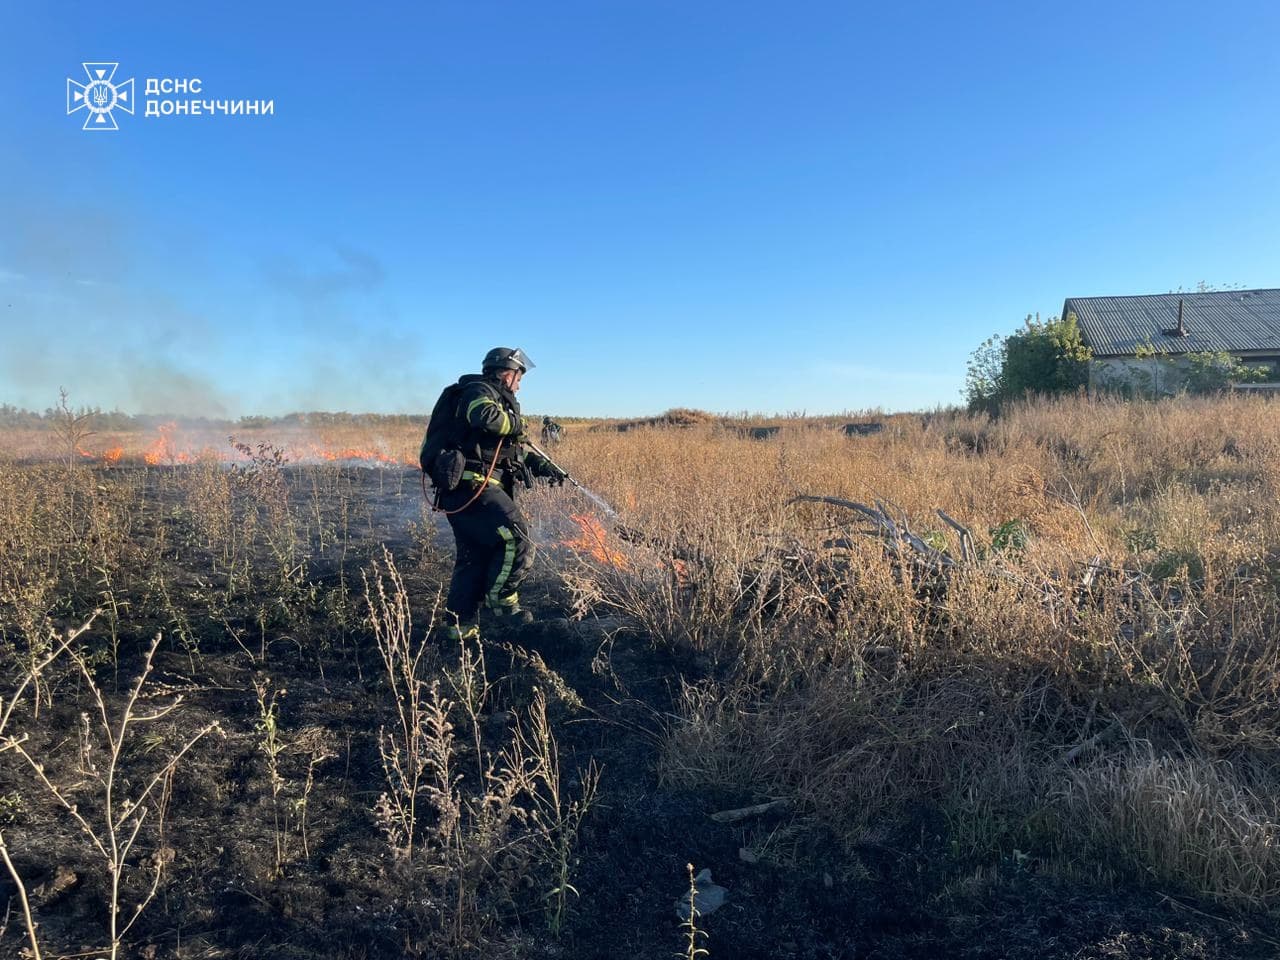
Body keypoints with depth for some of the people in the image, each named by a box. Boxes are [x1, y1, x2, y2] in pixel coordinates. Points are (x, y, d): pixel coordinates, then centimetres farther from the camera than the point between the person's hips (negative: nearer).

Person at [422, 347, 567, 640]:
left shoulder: (494, 398, 28)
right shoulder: (479, 391, -4)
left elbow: (513, 450, 33)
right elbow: (487, 417, -30)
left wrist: (545, 466, 21)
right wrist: (515, 423, -10)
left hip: (461, 492, 11)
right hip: (472, 486, -11)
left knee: (473, 557, 12)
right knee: (516, 537, -14)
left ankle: (460, 624, 17)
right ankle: (501, 600, -3)